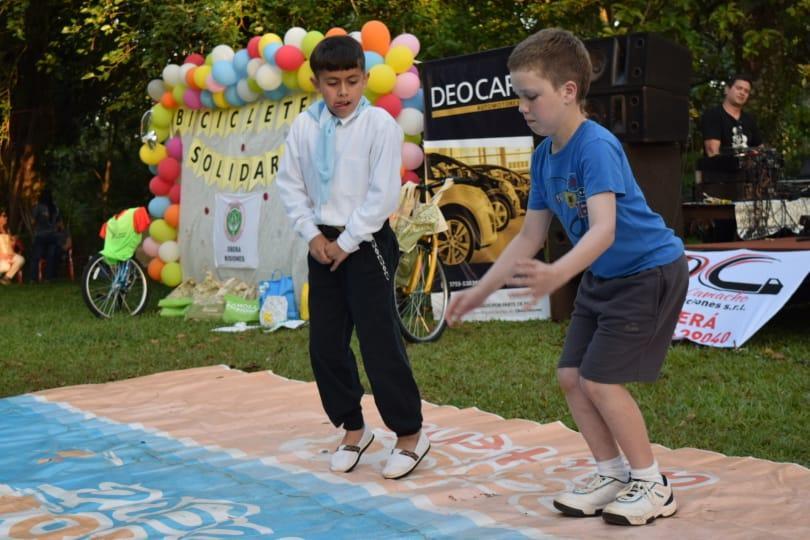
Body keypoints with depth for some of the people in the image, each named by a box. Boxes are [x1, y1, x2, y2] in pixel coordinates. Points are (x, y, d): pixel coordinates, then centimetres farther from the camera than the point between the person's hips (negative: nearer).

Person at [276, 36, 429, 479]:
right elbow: (289, 184, 7)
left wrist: (348, 242, -13)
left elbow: (383, 194, -14)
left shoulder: (380, 124, -11)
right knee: (325, 344, 8)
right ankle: (353, 429, 25)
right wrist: (313, 234, -4)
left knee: (379, 342, -6)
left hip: (367, 244, -5)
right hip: (323, 244, 5)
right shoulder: (304, 126, 2)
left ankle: (410, 434, 9)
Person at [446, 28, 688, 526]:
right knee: (571, 376, 7)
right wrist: (480, 291, 7)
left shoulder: (596, 147, -26)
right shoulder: (544, 155, 0)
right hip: (603, 278, 9)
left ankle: (654, 485, 8)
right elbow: (531, 235, 7)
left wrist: (556, 276, -56)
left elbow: (604, 230, -38)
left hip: (650, 271, -9)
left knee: (600, 380, -10)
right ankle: (613, 475, 23)